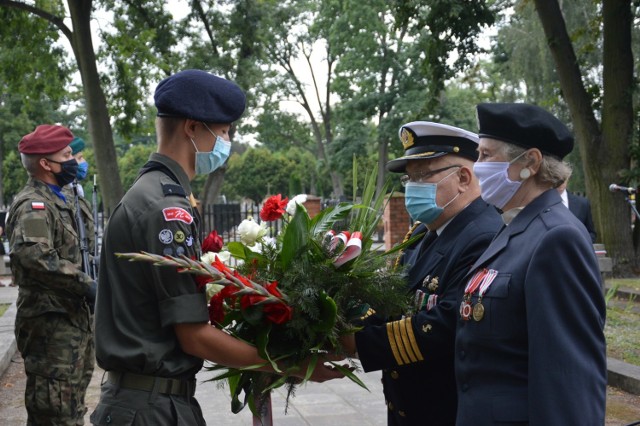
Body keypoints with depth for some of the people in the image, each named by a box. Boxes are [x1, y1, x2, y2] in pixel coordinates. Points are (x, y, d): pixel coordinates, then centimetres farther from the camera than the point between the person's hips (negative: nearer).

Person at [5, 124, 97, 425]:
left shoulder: (57, 202, 19)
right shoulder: (34, 205, -15)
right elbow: (34, 256, -31)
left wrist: (87, 286, 17)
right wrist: (85, 285, -27)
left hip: (71, 316, 10)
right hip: (52, 322, -10)